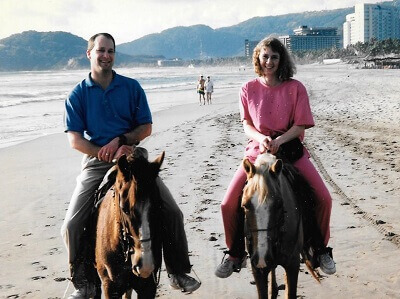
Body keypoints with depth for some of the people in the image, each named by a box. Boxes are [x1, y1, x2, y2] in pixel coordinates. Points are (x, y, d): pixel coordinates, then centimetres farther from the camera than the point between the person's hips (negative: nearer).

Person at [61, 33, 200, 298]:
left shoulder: (132, 87, 4)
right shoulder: (78, 95, 1)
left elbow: (146, 128, 3)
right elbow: (75, 139, -5)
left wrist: (119, 140, -15)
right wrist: (108, 155, -19)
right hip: (96, 162, -1)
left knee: (172, 212, -7)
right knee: (72, 224, -13)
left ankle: (179, 273, 11)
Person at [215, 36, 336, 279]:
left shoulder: (295, 88, -4)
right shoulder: (249, 89, 1)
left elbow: (300, 125, -6)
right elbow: (247, 125, 2)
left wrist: (279, 140, -22)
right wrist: (261, 138, -19)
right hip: (258, 150, 1)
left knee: (323, 198, -15)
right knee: (229, 204, -12)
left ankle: (320, 249, 10)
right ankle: (236, 254, 11)